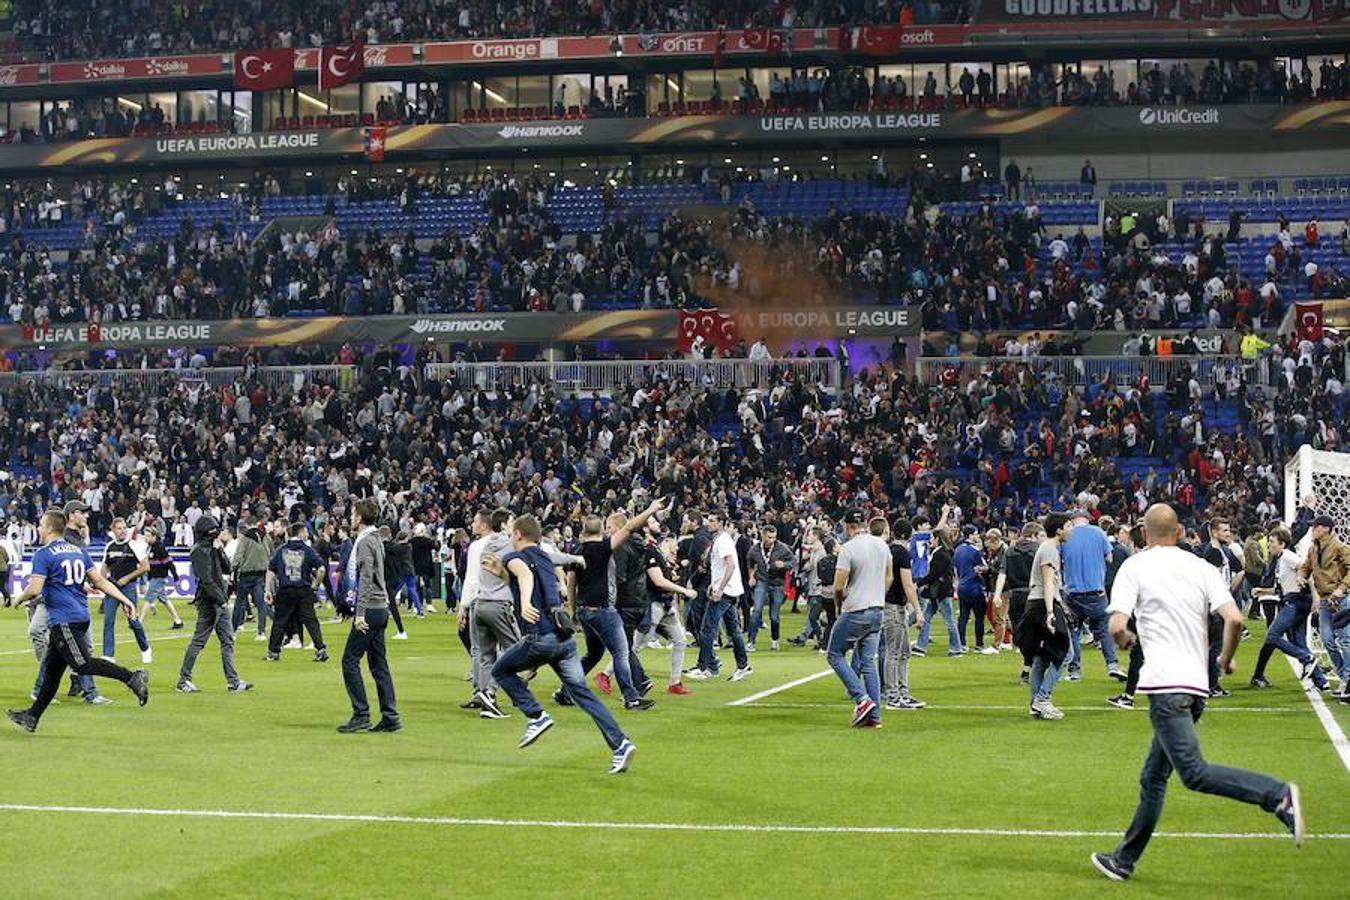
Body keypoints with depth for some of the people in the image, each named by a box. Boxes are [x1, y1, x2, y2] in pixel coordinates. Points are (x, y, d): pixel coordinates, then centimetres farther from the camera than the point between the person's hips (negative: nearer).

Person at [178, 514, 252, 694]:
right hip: (208, 602, -9)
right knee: (198, 641, -2)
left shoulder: (211, 550, 15)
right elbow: (206, 580, -20)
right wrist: (221, 600, -19)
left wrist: (220, 551, 1)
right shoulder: (200, 551, -14)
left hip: (220, 602, 9)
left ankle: (233, 681, 6)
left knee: (228, 640, 6)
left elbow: (226, 568, 13)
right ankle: (184, 680, 7)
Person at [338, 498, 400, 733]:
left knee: (350, 661, -6)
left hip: (370, 610, -9)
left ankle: (361, 715, -7)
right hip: (380, 609, 9)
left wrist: (360, 613, -21)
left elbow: (366, 580, -19)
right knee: (378, 664, 8)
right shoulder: (375, 540, 17)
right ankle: (390, 717, 6)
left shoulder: (365, 543, -12)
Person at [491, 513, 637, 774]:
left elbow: (525, 574, -24)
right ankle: (620, 744, -7)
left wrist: (525, 603, -41)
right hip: (565, 635, 7)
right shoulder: (545, 559, 24)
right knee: (582, 692, 5)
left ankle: (536, 717, 4)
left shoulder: (515, 557, 1)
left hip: (540, 637, -7)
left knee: (500, 670, 16)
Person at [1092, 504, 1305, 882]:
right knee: (1153, 777, 15)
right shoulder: (1202, 568, 11)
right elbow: (1234, 619, -3)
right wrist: (1226, 658, 15)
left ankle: (1279, 796, -33)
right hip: (1197, 684, 7)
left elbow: (1117, 627, -10)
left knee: (1194, 773, -16)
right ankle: (1124, 860, 22)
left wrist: (1125, 640, 14)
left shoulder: (1134, 567, 1)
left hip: (1165, 683, -7)